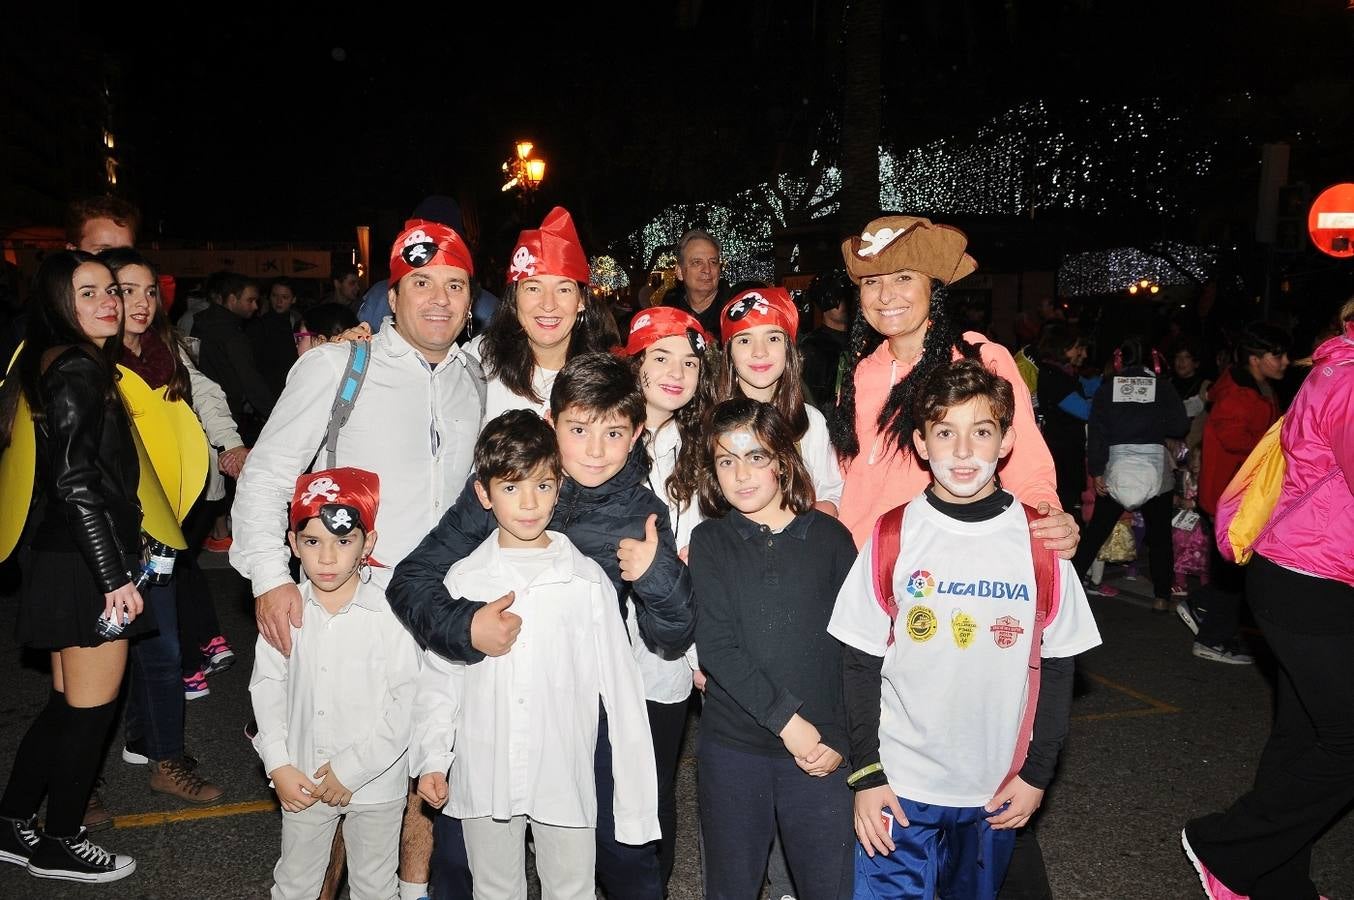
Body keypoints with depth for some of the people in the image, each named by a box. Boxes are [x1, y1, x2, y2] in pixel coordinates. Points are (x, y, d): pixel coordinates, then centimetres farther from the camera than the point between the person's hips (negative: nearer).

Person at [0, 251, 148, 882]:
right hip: (86, 566, -9)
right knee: (91, 707, 5)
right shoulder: (78, 370, -16)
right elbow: (77, 482, -22)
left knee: (68, 705, 20)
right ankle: (58, 846, 21)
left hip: (65, 561, 9)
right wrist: (116, 576, -21)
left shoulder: (55, 366, 14)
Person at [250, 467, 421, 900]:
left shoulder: (388, 613, -18)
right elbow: (267, 686, 0)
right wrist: (278, 766, -6)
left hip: (376, 784, -2)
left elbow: (406, 702, -17)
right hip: (302, 783, 3)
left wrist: (352, 770, -16)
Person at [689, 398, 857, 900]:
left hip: (823, 750, 0)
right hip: (732, 746, 1)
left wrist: (840, 739, -6)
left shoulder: (830, 536, 2)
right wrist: (786, 719, -15)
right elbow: (715, 646, -9)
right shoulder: (710, 541, 1)